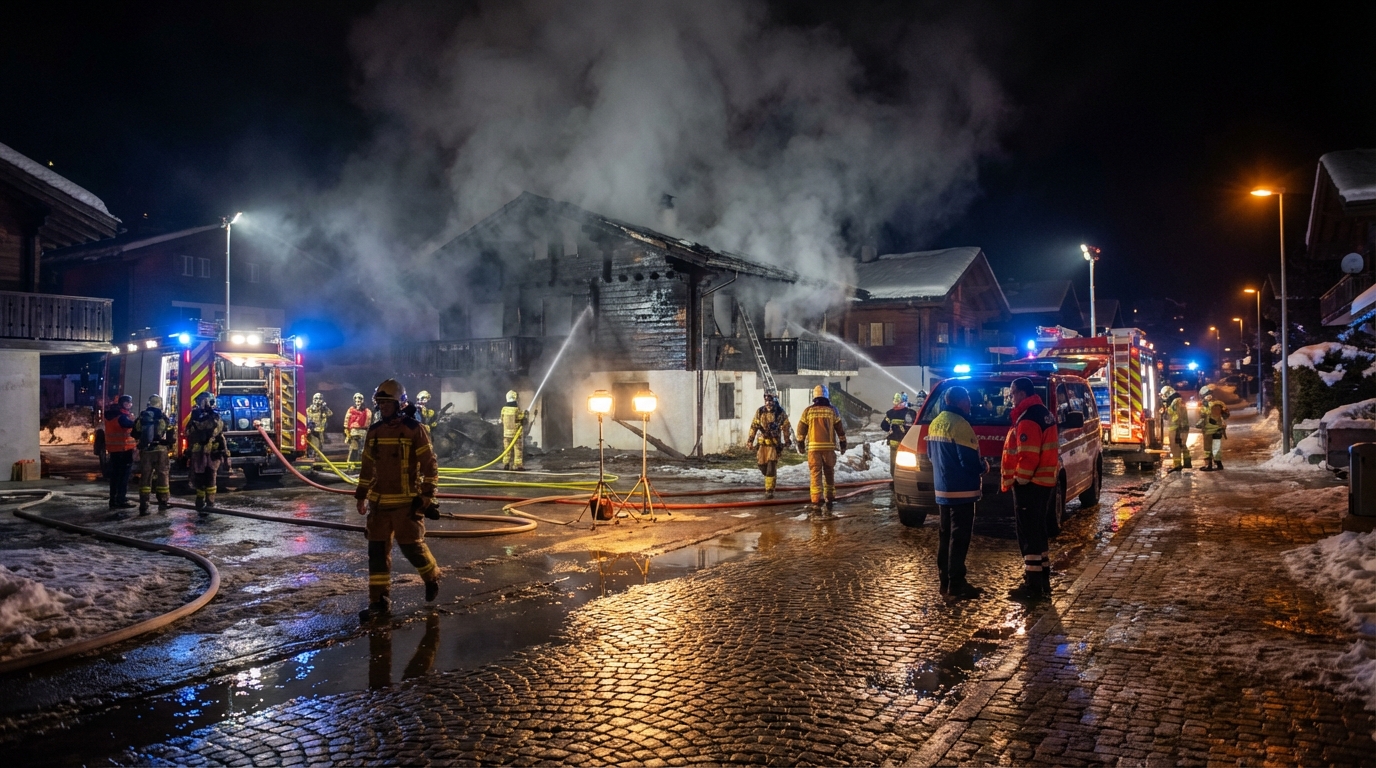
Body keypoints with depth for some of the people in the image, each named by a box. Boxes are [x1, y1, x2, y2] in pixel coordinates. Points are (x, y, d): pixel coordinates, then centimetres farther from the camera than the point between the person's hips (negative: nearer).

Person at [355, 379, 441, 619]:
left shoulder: (414, 430, -9)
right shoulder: (374, 432, 8)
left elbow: (429, 464, -8)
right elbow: (367, 466, 17)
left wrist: (427, 495, -12)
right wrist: (361, 496, 16)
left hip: (407, 502, -5)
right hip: (379, 501, 5)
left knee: (412, 545, -2)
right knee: (377, 549, 3)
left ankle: (432, 577, 27)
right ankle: (379, 600, 11)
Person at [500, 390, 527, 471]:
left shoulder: (504, 409, -3)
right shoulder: (517, 410, -15)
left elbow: (502, 422, 5)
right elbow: (523, 421, -6)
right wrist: (526, 415, 12)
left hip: (506, 433, 4)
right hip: (516, 434, -4)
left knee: (507, 450, 14)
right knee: (518, 450, 2)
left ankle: (506, 464, 14)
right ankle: (518, 465, 0)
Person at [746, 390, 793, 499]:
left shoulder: (780, 413, -6)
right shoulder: (760, 411, -1)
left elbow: (785, 428, 4)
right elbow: (754, 426, 1)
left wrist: (787, 440, 10)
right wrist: (750, 440, -4)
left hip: (774, 443, -3)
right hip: (762, 442, 3)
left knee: (771, 467, -9)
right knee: (762, 465, 8)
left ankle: (769, 491, -4)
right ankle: (769, 478, 39)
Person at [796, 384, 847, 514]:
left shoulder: (808, 410, 0)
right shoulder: (832, 410, 1)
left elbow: (801, 429, 6)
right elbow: (840, 429, 6)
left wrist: (800, 444, 18)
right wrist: (843, 444, 16)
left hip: (814, 447, -1)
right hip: (829, 447, 1)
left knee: (815, 475, 0)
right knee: (829, 474, 15)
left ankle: (816, 503, -7)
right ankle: (830, 501, 22)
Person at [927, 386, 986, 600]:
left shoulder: (935, 423, 12)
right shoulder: (959, 424, -18)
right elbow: (969, 459, -20)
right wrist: (983, 467, 0)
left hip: (942, 489, 9)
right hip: (961, 490, -9)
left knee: (945, 534, 13)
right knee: (959, 537, -4)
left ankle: (945, 582, 20)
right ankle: (956, 586, -1)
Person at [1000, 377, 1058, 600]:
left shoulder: (1028, 419, -19)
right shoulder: (1043, 413, 15)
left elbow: (1028, 456, -25)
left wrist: (1019, 480, -14)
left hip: (1029, 484, -11)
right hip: (1044, 481, 11)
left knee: (1029, 534, -5)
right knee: (1038, 531, 18)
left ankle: (1033, 585, -1)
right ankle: (1042, 580, 25)